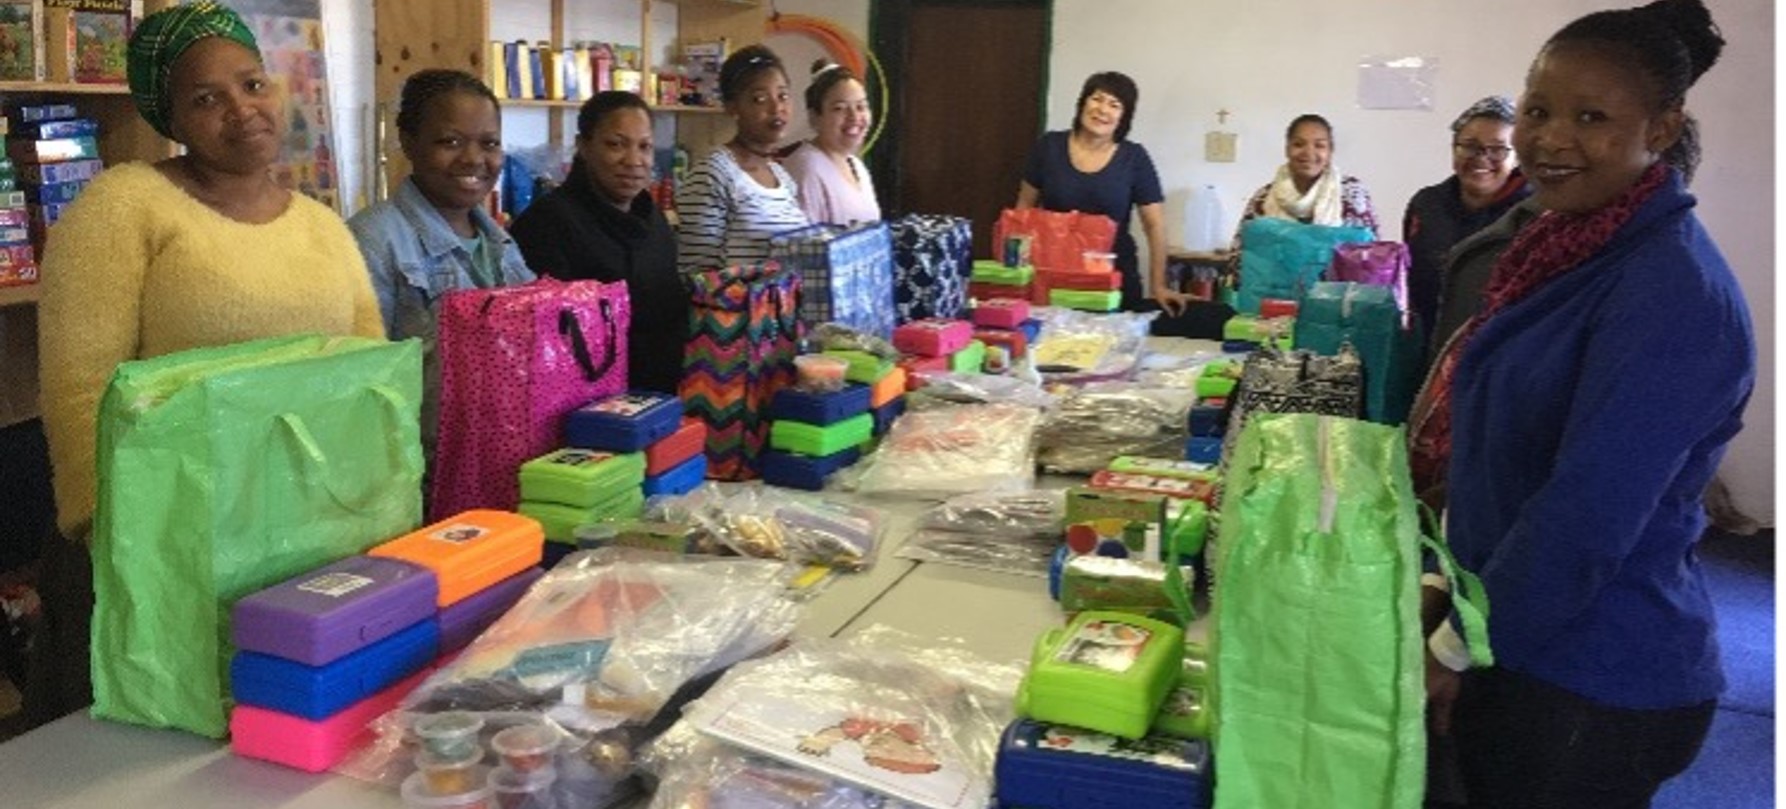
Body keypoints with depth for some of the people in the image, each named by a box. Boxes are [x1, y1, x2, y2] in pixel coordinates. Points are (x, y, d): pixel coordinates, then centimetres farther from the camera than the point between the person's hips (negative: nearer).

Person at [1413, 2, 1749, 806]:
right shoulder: (1572, 247, 6)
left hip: (1592, 687, -8)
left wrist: (1454, 647, -16)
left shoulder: (1672, 291, -23)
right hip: (1523, 645, 8)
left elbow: (1587, 523, -26)